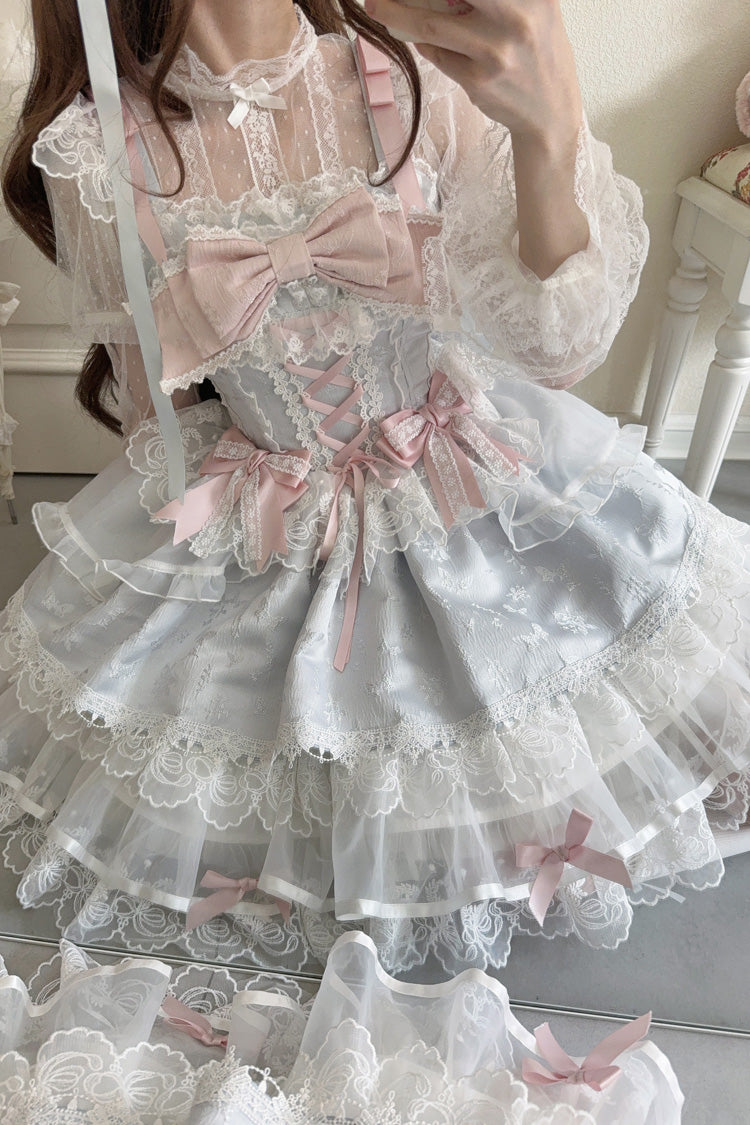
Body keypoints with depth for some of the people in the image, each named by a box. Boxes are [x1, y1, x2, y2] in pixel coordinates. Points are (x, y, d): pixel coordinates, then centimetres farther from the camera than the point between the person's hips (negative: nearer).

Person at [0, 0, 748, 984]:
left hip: (467, 486, 1)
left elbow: (555, 343, -22)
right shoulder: (95, 149, -12)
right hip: (254, 526, 1)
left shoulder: (425, 81, -14)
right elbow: (151, 404, 0)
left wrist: (551, 134, -38)